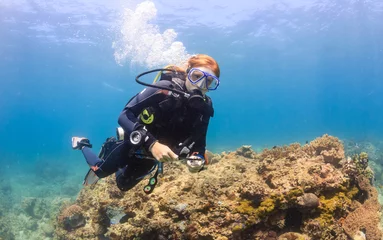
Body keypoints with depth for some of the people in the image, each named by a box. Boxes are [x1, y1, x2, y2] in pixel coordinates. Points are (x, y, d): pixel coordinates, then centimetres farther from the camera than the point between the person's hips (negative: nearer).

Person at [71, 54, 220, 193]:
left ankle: (113, 147, 52)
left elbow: (199, 143, -7)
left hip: (151, 156, 5)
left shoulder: (203, 109, -16)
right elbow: (124, 116, -33)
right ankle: (82, 144, 47)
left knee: (123, 185, 28)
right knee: (98, 172, 19)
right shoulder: (165, 88, -31)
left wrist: (198, 159, -30)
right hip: (133, 146, -5)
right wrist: (152, 143, -45)